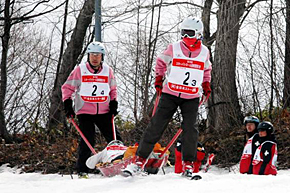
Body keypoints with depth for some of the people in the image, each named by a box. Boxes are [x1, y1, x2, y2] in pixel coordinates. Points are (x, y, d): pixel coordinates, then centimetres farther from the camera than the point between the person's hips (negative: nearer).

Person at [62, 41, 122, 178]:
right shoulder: (80, 70, -2)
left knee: (114, 138, 1)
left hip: (104, 112, 3)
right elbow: (67, 87, 5)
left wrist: (114, 103, 7)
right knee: (88, 141, -11)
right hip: (85, 112, -3)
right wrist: (67, 104, -3)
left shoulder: (108, 70, 6)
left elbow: (113, 89, 20)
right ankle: (82, 170, -3)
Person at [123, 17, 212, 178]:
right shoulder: (174, 48, -5)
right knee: (156, 126, -5)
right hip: (170, 94, -1)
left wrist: (206, 85, 14)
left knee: (190, 129, -7)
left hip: (192, 98, 1)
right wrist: (159, 78, 5)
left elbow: (206, 69, 22)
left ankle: (188, 163, 5)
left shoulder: (204, 52, 1)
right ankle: (140, 158, 1)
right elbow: (161, 62, 13)